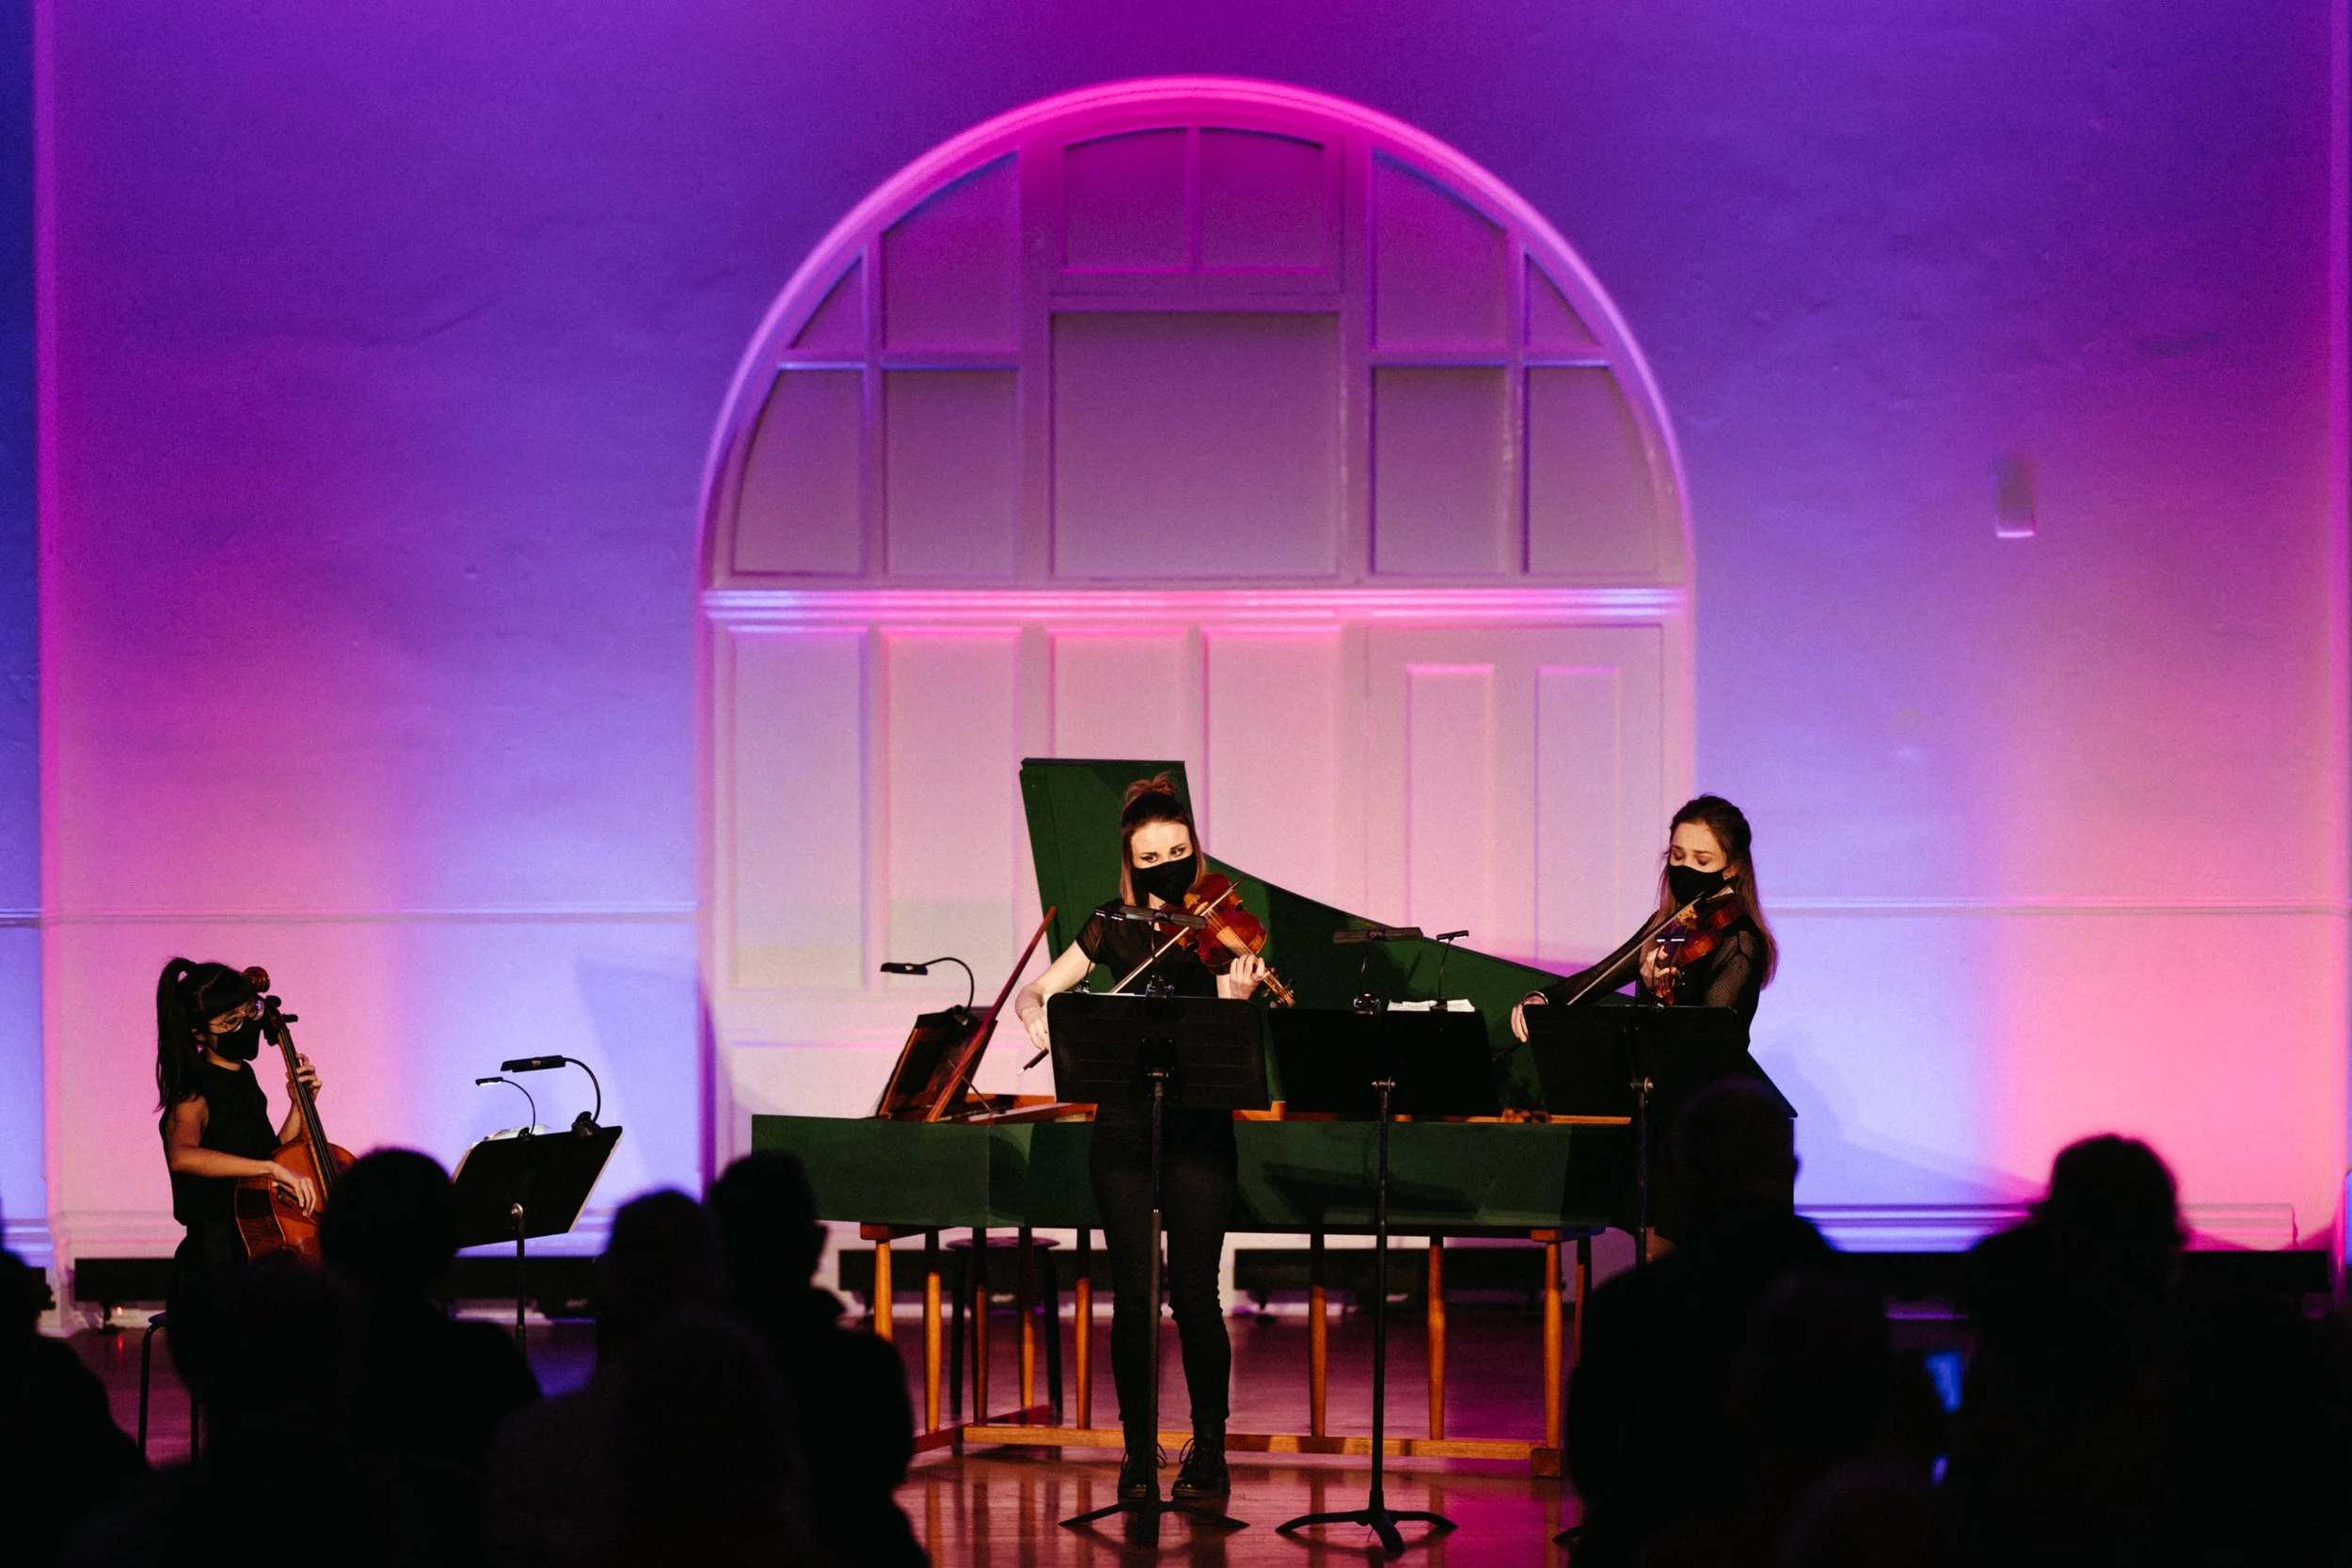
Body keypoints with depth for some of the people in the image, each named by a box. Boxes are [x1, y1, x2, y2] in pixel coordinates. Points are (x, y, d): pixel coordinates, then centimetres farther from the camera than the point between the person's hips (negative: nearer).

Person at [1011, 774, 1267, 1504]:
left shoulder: (1217, 931, -1)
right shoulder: (1113, 927, 8)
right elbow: (1034, 990, 13)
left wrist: (1237, 999, -31)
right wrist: (1036, 1018, -9)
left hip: (1199, 1128, -2)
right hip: (1124, 1127, 2)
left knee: (1193, 1293, -4)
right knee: (1132, 1296, 2)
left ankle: (1209, 1450, 9)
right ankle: (1139, 1452, 11)